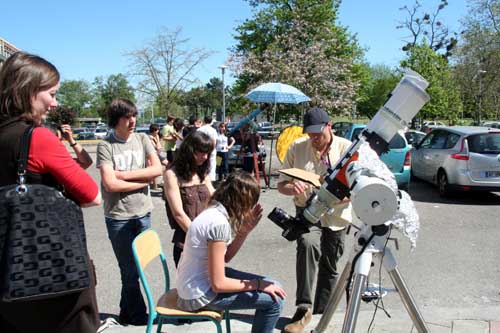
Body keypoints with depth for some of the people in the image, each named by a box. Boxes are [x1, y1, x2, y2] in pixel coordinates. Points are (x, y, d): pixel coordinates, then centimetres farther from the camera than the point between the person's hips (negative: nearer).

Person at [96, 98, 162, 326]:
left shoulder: (142, 139, 4)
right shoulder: (106, 146, -8)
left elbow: (157, 169, -6)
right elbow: (110, 184, -16)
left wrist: (125, 174, -12)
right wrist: (144, 180, -7)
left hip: (143, 213, 4)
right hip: (118, 217, -4)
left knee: (135, 267, 15)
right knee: (130, 271, 6)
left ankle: (127, 313, 33)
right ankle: (138, 316, 25)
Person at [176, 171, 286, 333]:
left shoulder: (215, 212, 1)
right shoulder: (219, 222, -26)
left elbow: (224, 257, 10)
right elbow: (218, 284, -23)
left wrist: (245, 230, 1)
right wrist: (257, 284, -12)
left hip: (202, 279, 9)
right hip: (200, 294, -9)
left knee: (271, 286, 10)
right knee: (275, 300, -8)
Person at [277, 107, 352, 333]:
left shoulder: (347, 148, -3)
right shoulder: (297, 147, 0)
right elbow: (281, 185, 2)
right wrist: (292, 187, -22)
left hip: (337, 217, 1)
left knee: (329, 268, 11)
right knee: (307, 243, -32)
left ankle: (320, 314, 32)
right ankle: (303, 308, -24)